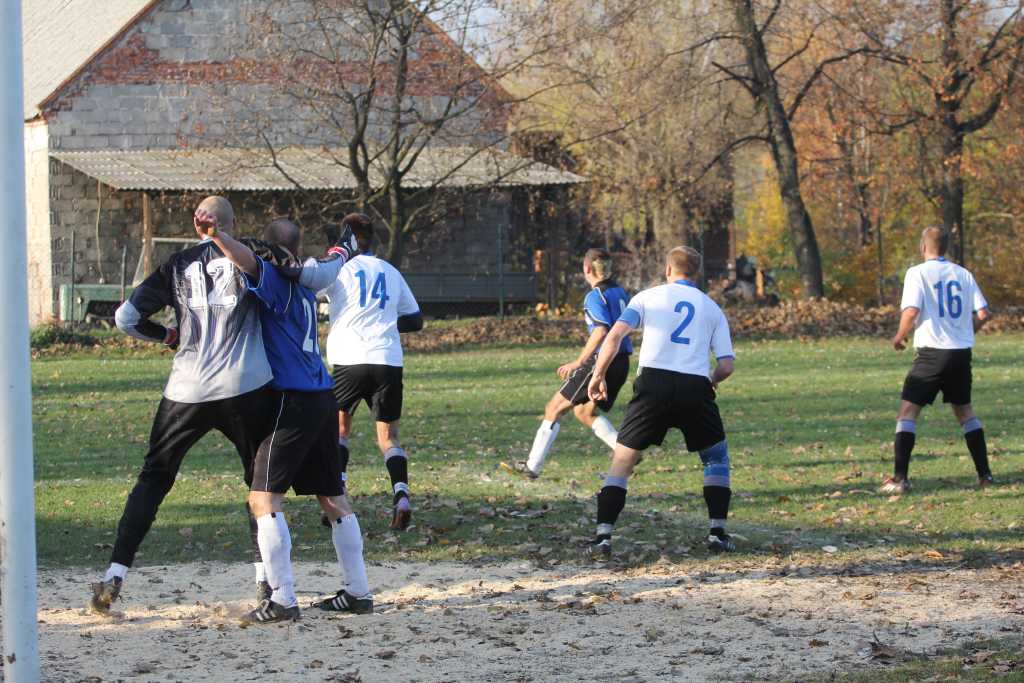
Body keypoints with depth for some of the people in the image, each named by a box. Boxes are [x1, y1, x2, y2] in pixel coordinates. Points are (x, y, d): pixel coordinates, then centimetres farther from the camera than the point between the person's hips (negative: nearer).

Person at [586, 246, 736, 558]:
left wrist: (599, 374, 7)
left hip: (654, 382, -1)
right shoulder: (712, 308, 19)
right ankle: (718, 533, 13)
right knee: (717, 457, 23)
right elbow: (726, 365, 10)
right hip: (696, 387, 1)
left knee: (622, 459, 8)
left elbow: (615, 335, -1)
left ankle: (603, 536, -3)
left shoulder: (648, 297, 14)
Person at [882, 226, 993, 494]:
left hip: (932, 351, -5)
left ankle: (900, 478, -9)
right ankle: (984, 474, 18)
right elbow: (983, 313, 3)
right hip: (962, 352, 5)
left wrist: (899, 337, 1)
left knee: (908, 410, 0)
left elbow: (911, 311, -17)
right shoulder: (963, 274, 7)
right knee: (964, 410, 20)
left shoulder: (917, 273, -6)